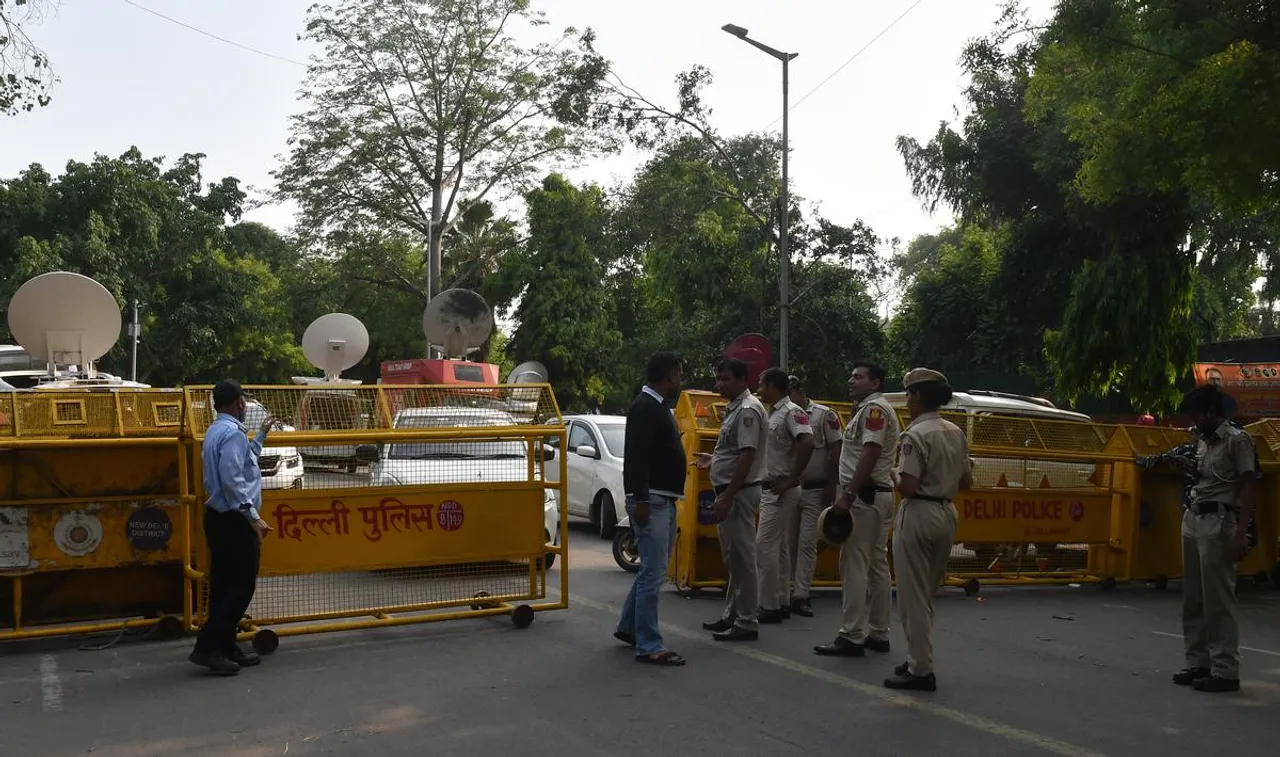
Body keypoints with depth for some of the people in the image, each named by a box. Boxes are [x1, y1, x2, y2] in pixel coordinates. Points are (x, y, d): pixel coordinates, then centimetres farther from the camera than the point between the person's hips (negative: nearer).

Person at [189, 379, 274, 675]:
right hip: (234, 520, -10)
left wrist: (261, 434, 34)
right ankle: (207, 647, -7)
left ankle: (225, 648, 18)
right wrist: (253, 516, -24)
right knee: (241, 586, -6)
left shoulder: (216, 431, 15)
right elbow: (232, 479, -25)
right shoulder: (233, 433, -16)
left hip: (219, 517, 10)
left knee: (225, 585, 12)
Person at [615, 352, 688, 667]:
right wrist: (640, 500, -27)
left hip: (665, 500, 11)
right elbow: (637, 457, -22)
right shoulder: (645, 407, -14)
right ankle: (648, 646, -4)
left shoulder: (659, 407, 18)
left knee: (652, 569, 18)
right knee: (653, 573, -9)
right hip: (651, 501, -11)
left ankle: (628, 626, 31)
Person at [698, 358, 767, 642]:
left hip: (739, 491, -10)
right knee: (733, 557, 16)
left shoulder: (748, 410, -16)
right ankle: (732, 614, 26)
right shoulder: (735, 408, 15)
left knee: (741, 558, -4)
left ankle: (746, 622, 2)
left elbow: (747, 456, -23)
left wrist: (727, 497, -25)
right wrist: (714, 459, 27)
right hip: (729, 491, 10)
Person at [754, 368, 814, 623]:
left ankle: (769, 606, -6)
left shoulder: (791, 412, -15)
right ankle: (782, 602, 20)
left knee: (765, 545, -10)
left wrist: (791, 480, -24)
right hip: (769, 489, 10)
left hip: (781, 491, -10)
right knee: (779, 546, 13)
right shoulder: (773, 413, 15)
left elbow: (807, 443, -28)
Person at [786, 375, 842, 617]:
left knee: (807, 543, -4)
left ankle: (801, 595, -1)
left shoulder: (825, 415, -3)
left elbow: (835, 451, -5)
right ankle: (788, 592, 15)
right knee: (789, 542, 7)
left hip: (815, 490, -4)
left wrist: (831, 486, -10)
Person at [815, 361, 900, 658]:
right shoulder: (871, 409, 20)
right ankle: (878, 634, 17)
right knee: (877, 565, 11)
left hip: (865, 496, -11)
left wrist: (848, 494, -23)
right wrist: (848, 492, 16)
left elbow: (870, 455, -21)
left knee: (854, 566, -9)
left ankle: (851, 637, -7)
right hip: (879, 495, 11)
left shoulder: (874, 408, -12)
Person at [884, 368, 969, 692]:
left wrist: (894, 473, -2)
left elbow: (907, 486, -21)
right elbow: (966, 482, 12)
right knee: (927, 593, 19)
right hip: (947, 514, 8)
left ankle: (921, 671, 5)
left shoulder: (916, 434, -16)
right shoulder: (956, 433, 7)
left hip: (918, 515, -8)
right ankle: (920, 658, 28)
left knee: (913, 596, 1)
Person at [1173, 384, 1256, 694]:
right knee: (1193, 598, 10)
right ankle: (1198, 663, 17)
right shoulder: (1203, 443, 18)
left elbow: (1248, 487, -11)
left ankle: (1225, 671, -2)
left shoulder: (1237, 439, -4)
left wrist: (1241, 533, -17)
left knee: (1218, 598, -6)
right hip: (1193, 519, 8)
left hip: (1218, 522, -8)